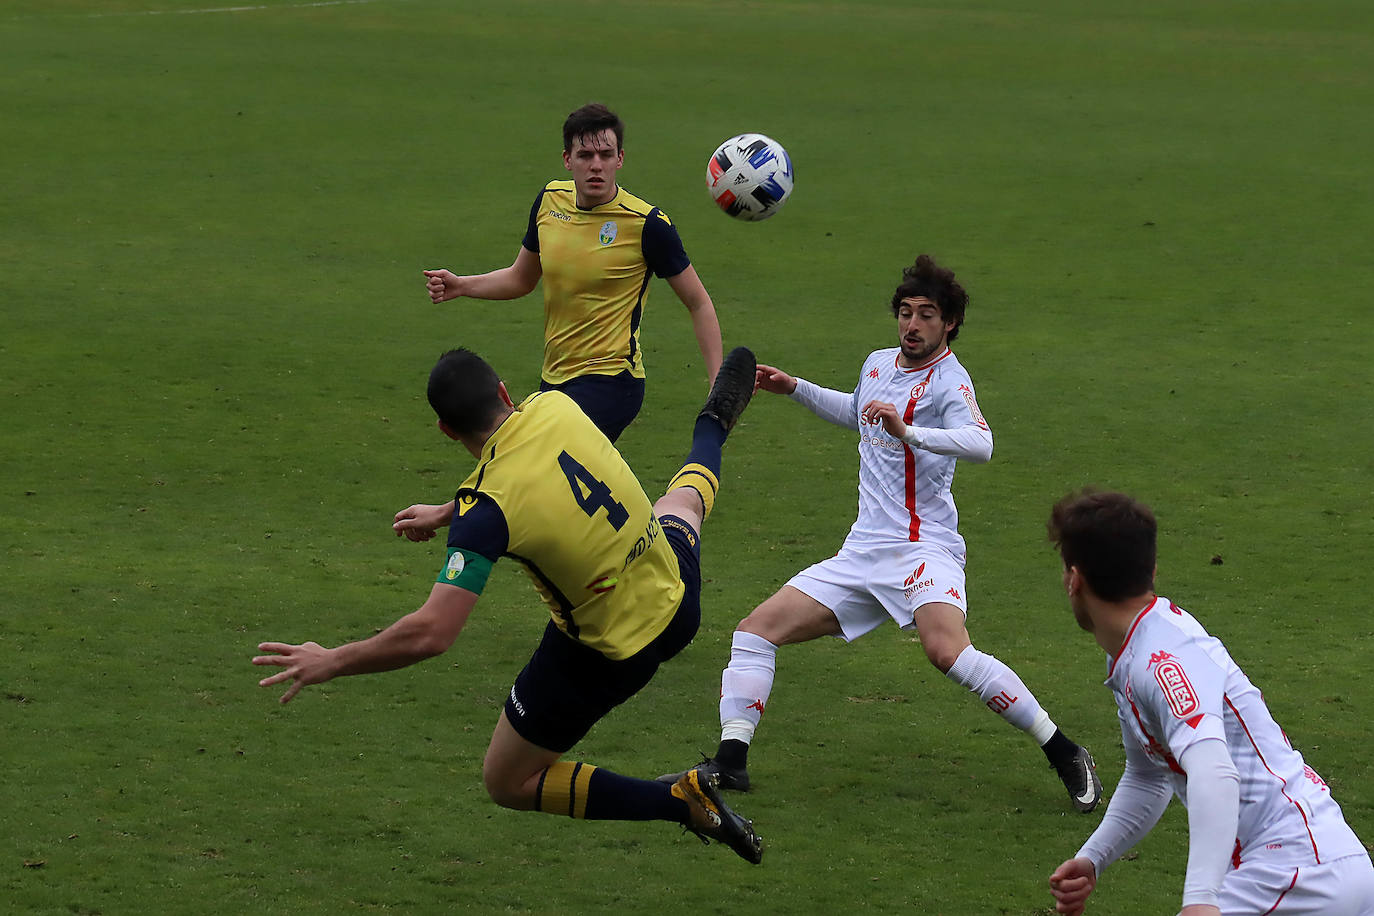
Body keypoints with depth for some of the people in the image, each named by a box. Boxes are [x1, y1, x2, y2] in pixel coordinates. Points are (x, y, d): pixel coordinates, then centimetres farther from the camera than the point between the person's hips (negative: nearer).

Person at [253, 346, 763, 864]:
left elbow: (431, 634, -35)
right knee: (682, 504, 39)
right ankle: (715, 422, 75)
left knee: (506, 783, 12)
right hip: (676, 594, 6)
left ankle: (682, 802, 2)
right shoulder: (554, 407, -14)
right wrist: (447, 513, 17)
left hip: (605, 657, -6)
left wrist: (331, 662, -24)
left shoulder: (484, 511, -31)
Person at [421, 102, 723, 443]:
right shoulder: (550, 200, 3)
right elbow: (521, 279, 20)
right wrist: (460, 285, 4)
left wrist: (717, 385, -11)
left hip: (609, 381, -7)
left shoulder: (647, 223, -13)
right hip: (554, 377, 7)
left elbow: (699, 304, -5)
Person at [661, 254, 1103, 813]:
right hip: (863, 554, 8)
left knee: (947, 650, -33)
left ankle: (1066, 756, -26)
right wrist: (794, 389, 33)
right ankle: (731, 761, -1)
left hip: (923, 549, -8)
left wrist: (908, 432, -43)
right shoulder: (878, 364, 15)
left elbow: (979, 443, -30)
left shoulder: (947, 381, -9)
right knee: (757, 628, -1)